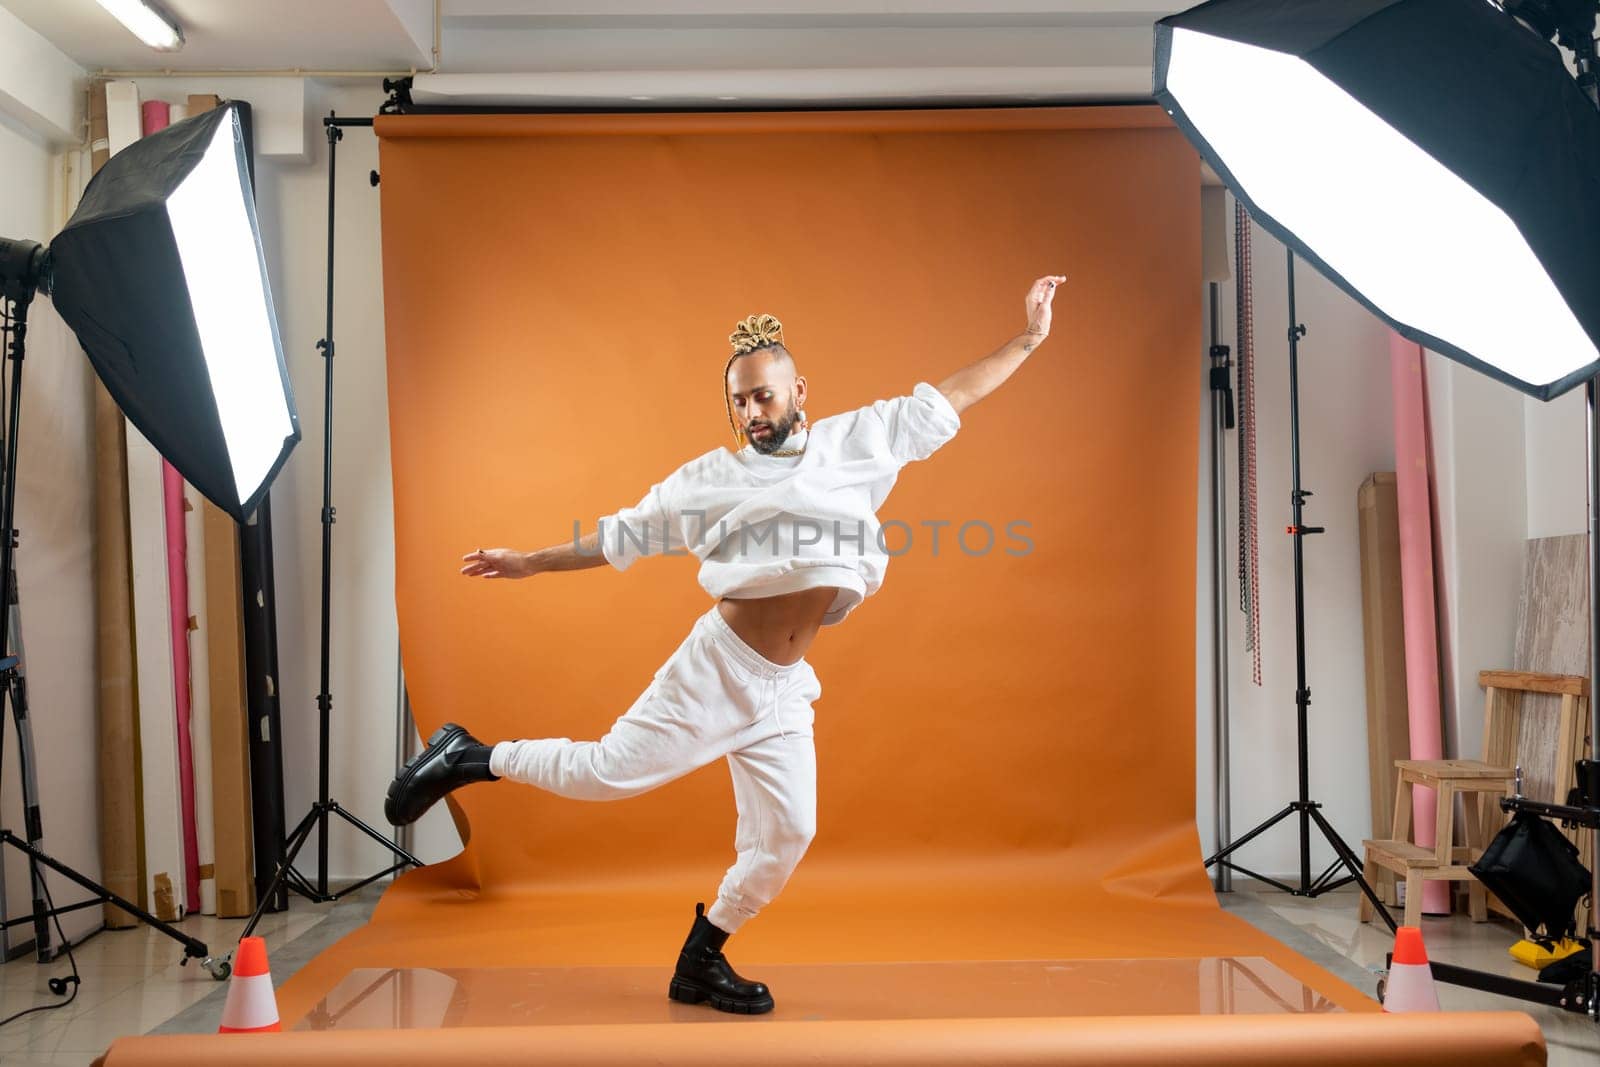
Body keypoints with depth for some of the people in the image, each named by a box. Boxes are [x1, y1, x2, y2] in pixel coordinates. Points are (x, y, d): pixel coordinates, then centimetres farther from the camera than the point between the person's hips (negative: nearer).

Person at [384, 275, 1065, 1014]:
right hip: (718, 667, -3)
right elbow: (621, 536, 9)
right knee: (607, 773, -9)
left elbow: (951, 397, 11)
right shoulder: (712, 477, 0)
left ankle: (701, 964, 21)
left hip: (783, 689, 4)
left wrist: (1029, 339, 12)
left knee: (784, 835, 3)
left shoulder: (858, 440, 6)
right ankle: (470, 758, 12)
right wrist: (531, 563, 12)